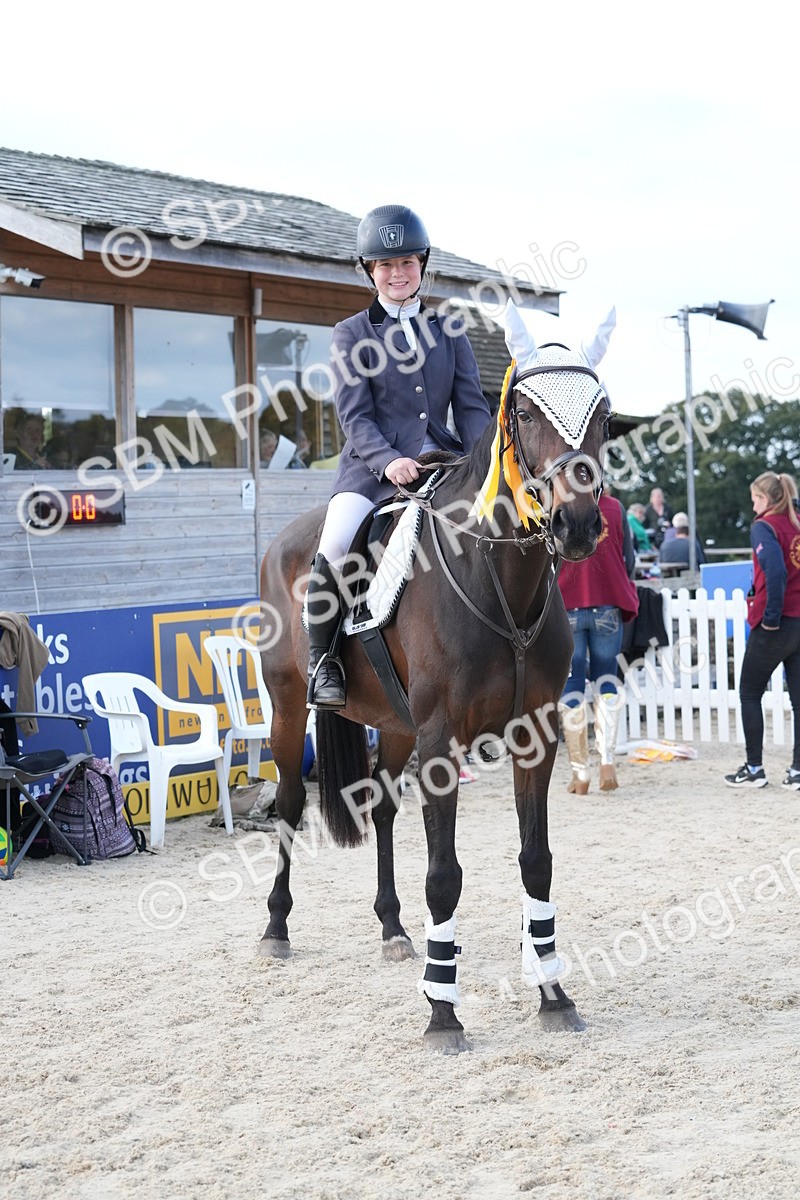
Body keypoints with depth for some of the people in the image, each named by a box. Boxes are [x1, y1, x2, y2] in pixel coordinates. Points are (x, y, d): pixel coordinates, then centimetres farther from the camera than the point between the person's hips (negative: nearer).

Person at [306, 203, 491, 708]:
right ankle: (323, 658, -8)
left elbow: (471, 406, 10)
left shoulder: (449, 331, 16)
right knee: (336, 545, -29)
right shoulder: (352, 334, 8)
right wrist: (388, 460, -21)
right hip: (374, 466, -3)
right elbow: (355, 415, -2)